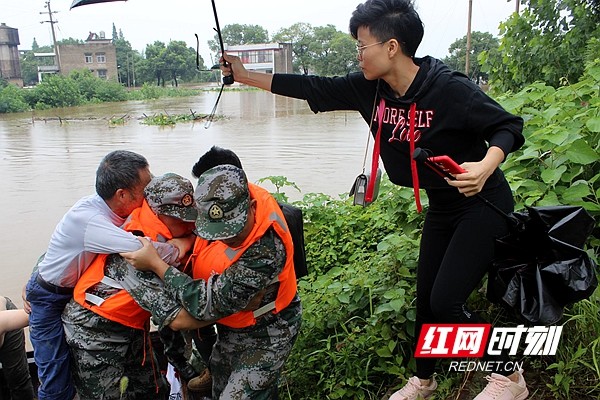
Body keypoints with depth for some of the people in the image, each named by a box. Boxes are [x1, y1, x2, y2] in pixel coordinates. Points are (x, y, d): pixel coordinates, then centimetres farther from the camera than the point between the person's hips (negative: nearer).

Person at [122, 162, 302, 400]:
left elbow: (208, 305, -33)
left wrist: (155, 264, -27)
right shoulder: (234, 197, -20)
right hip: (231, 325, 7)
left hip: (264, 335, -7)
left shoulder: (266, 251, -40)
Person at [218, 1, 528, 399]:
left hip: (483, 203, -6)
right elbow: (315, 88, -2)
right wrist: (245, 75, 2)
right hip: (441, 207, 7)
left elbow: (509, 127, -16)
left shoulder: (450, 88, -25)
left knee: (446, 300, -11)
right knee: (426, 298, 14)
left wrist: (485, 166, -37)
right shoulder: (369, 88, -7)